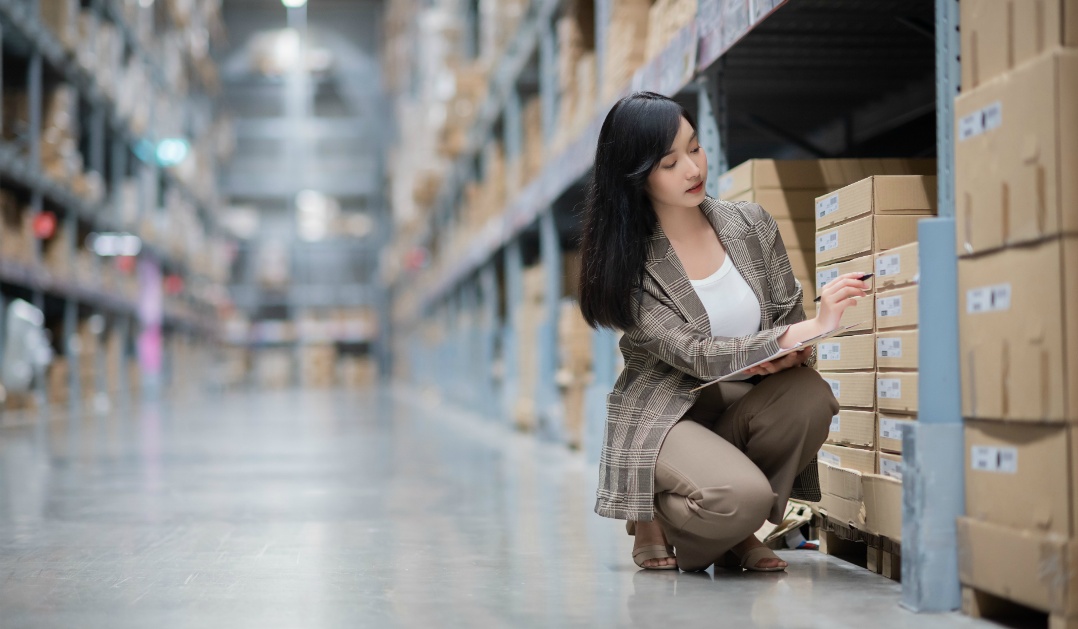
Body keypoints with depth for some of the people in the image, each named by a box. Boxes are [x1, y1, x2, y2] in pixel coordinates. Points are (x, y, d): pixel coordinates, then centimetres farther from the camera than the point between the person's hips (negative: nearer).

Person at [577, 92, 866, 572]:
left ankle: (735, 532, -3)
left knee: (809, 396, -28)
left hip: (740, 406, 5)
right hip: (661, 417, -5)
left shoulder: (751, 225, 1)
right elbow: (695, 355, -22)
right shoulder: (630, 262, -13)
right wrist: (813, 328, -31)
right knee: (741, 496, -34)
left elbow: (789, 318, 6)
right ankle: (656, 517, 3)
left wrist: (791, 354, -21)